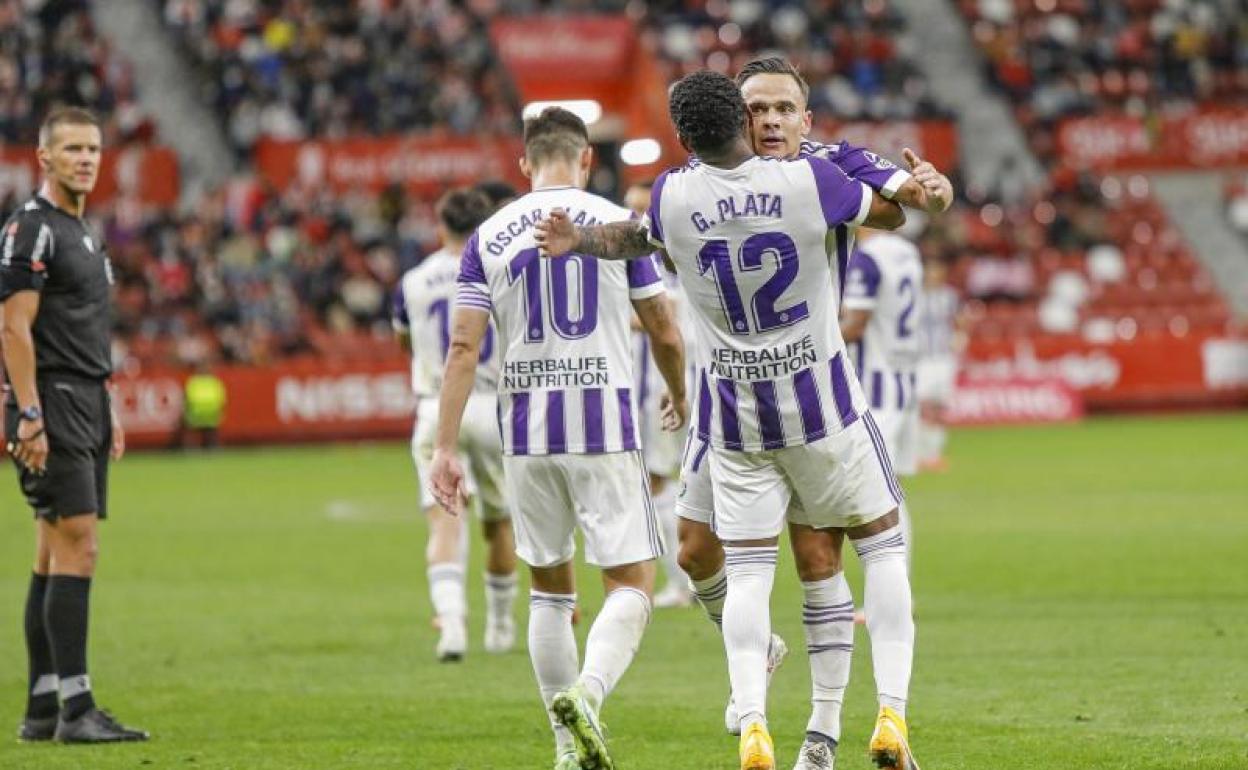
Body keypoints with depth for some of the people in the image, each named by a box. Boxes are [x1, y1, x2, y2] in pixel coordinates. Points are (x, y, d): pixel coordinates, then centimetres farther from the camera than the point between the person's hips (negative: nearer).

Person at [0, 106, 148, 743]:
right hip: (52, 406, -9)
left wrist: (108, 414, 21)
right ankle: (75, 708, -14)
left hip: (86, 405, 9)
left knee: (55, 556, 8)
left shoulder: (81, 233, 19)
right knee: (76, 547, -13)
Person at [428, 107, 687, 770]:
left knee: (550, 588, 15)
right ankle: (586, 694, -26)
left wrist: (444, 447, -1)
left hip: (525, 431, 3)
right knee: (631, 584, 1)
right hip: (604, 426, -3)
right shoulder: (619, 225, 0)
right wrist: (677, 394, 26)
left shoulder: (489, 237, 4)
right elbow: (664, 332, 6)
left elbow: (463, 347, -2)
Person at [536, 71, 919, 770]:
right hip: (823, 405, -1)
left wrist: (579, 240, 26)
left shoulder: (672, 199, -10)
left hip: (733, 413, 1)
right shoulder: (809, 180, -15)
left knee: (747, 573, 6)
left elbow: (631, 238, 13)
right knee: (882, 544, 12)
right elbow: (893, 214, 5)